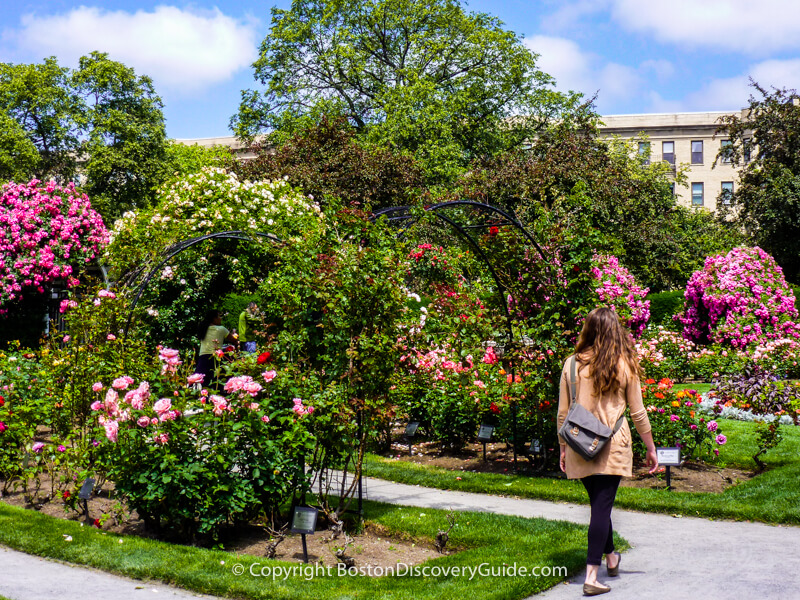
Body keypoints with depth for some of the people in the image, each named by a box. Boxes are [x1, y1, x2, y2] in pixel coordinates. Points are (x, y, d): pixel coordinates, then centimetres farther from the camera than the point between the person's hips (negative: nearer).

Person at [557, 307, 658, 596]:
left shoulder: (573, 364, 0)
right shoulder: (625, 366, -3)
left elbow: (563, 413, 4)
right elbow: (637, 413, 2)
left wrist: (563, 448, 15)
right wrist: (651, 448, 12)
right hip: (613, 448, -2)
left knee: (599, 503, 19)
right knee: (602, 506, -1)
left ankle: (611, 557, 39)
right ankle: (591, 576, -6)